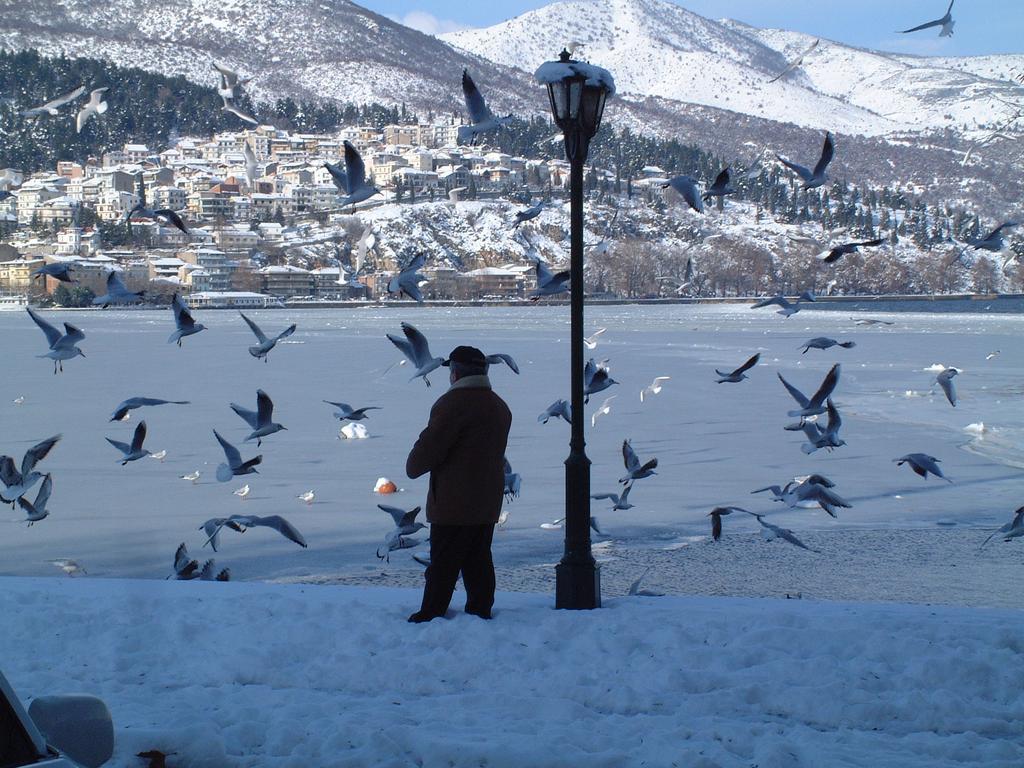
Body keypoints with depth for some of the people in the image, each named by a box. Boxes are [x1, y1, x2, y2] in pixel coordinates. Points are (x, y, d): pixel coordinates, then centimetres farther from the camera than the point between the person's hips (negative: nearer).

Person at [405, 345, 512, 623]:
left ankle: (430, 617, 0)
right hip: (488, 503, 8)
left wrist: (413, 467, 2)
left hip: (453, 503, -8)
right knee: (479, 561, 13)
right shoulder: (500, 407, 14)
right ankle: (480, 613, 15)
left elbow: (429, 445, -17)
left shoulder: (454, 402, -15)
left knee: (443, 564, -3)